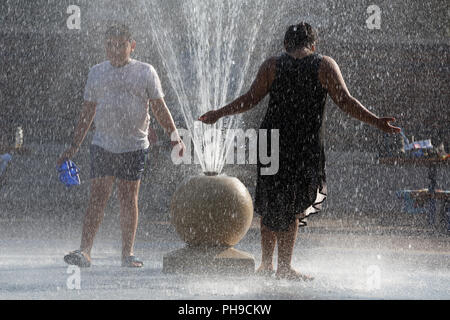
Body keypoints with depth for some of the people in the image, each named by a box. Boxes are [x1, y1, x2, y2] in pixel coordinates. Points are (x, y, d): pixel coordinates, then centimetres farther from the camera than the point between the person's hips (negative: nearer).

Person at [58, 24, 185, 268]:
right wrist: (74, 147, 13)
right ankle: (84, 251, -8)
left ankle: (127, 253, 8)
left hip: (134, 147, -1)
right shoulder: (96, 73, 10)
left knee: (129, 200, 2)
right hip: (102, 145, 1)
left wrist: (174, 136, -9)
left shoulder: (145, 72, 3)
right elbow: (87, 113, 15)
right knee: (97, 198, -5)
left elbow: (160, 109, 4)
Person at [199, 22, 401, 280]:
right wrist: (377, 122, -2)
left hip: (273, 142, 2)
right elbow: (346, 102, -6)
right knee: (294, 205, 4)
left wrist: (219, 114, 12)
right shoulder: (325, 65, 0)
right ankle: (284, 267, 4)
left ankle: (266, 264, 18)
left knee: (271, 203, 14)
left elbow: (250, 99, 0)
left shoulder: (272, 66, 4)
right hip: (307, 144, -2)